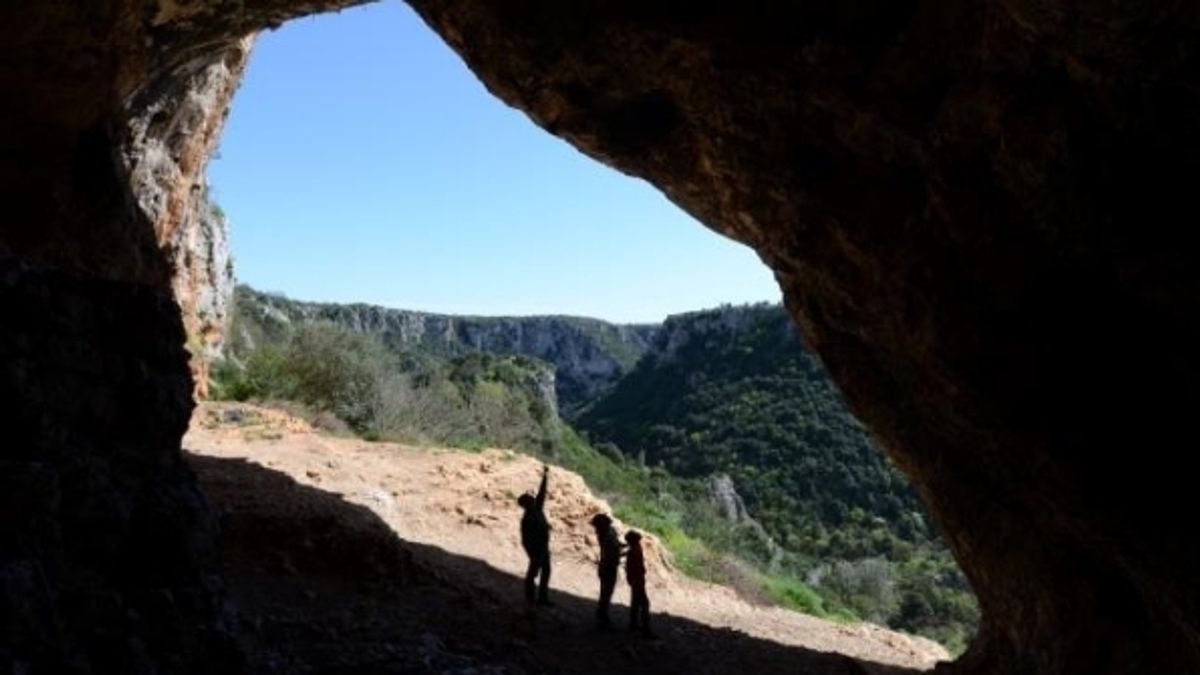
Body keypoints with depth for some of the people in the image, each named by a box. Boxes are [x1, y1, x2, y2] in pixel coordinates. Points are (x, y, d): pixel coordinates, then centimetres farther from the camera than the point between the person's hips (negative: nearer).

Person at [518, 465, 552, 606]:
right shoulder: (527, 519, -23)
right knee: (533, 572, 6)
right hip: (536, 549, -8)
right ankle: (530, 598, 21)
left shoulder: (537, 509, -1)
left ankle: (543, 597, 21)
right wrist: (533, 554, -20)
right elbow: (525, 540, -21)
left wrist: (545, 477, 4)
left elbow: (542, 494, 7)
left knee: (546, 572, 12)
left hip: (544, 547, 8)